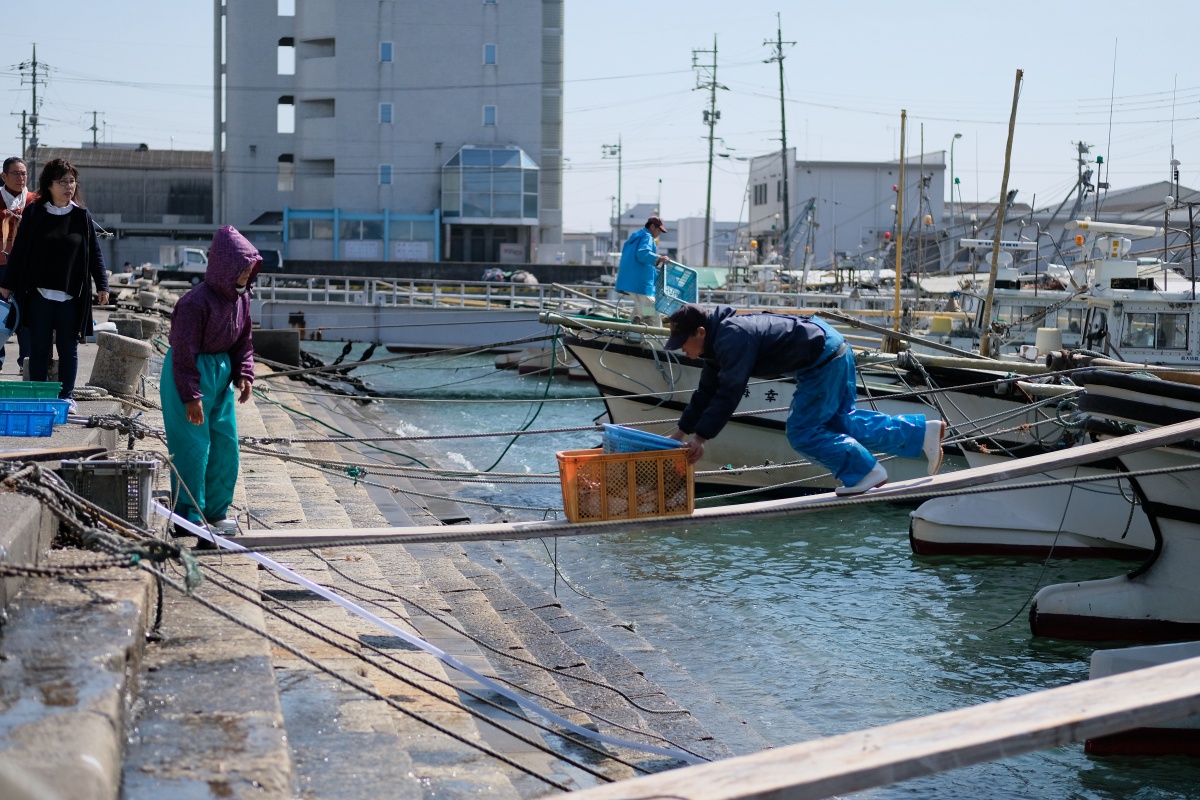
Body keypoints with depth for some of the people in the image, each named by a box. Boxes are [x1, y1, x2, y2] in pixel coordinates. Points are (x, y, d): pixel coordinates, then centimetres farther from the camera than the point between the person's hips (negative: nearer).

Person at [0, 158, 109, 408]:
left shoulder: (82, 217, 4)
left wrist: (102, 285, 1)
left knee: (68, 348, 4)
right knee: (39, 348, 4)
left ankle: (66, 396, 14)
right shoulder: (33, 213, 2)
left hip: (71, 295, 0)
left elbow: (95, 253, 6)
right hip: (39, 294, 0)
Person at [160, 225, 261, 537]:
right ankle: (189, 518, 3)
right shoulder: (197, 302, -23)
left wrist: (244, 374, 1)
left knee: (226, 443, 11)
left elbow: (243, 340, 14)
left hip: (221, 371, 9)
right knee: (193, 447, -5)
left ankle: (215, 511, 24)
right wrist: (191, 396, -20)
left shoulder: (241, 297, 2)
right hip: (190, 373, -8)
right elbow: (184, 352, -21)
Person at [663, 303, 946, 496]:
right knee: (841, 421, 19)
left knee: (802, 433, -7)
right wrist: (680, 433, 18)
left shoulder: (732, 339, -24)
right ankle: (923, 431, 25)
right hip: (831, 352, 11)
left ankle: (865, 472, 0)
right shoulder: (718, 342, 8)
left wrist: (700, 437, -28)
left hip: (824, 359, -11)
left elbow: (729, 394, -30)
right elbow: (706, 392, 18)